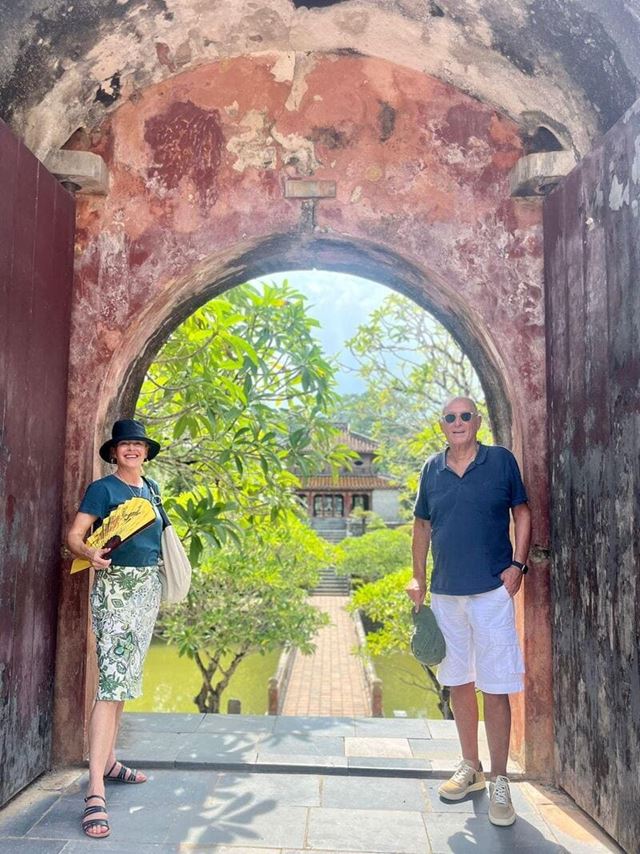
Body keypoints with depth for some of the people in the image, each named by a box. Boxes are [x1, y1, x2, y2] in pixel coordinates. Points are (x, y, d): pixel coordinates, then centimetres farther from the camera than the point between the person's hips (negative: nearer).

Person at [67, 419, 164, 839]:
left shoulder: (152, 488, 12)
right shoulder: (102, 489, -7)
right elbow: (74, 535, -13)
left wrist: (163, 585, 15)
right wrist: (91, 554, -33)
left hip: (149, 587, 7)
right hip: (116, 587, -7)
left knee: (127, 677, 14)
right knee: (113, 681, -14)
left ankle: (108, 761, 28)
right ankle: (95, 792, -12)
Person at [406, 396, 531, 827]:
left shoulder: (502, 461, -2)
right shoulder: (432, 469, 6)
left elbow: (522, 513, 3)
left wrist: (518, 565, -8)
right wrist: (418, 578, 8)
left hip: (492, 590, -4)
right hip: (445, 592, 4)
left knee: (495, 688, 0)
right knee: (458, 682, 14)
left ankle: (499, 782, 15)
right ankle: (470, 767, 31)